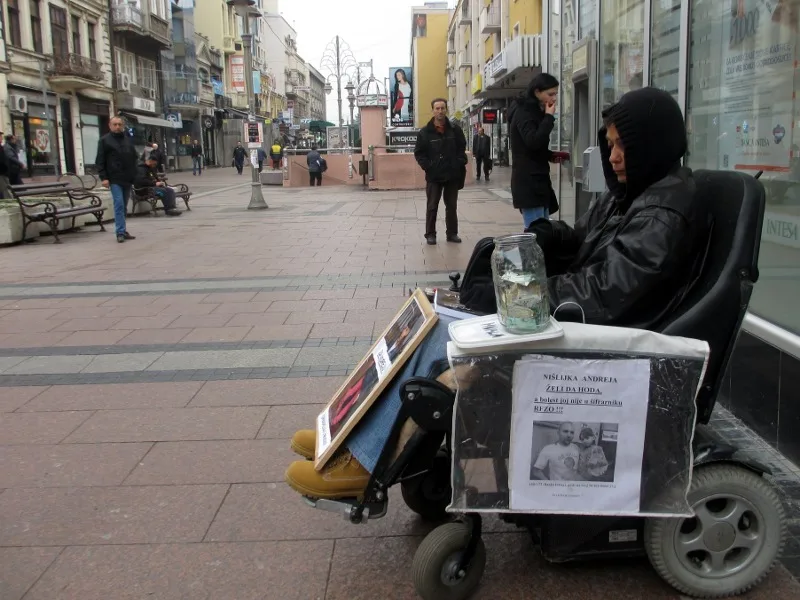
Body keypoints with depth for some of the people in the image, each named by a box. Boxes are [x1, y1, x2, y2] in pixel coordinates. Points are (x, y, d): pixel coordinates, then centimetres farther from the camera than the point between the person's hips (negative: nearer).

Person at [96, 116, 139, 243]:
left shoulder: (127, 139, 16)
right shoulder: (104, 140, 1)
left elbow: (134, 157, 20)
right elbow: (100, 161, -3)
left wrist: (134, 175, 11)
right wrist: (103, 177, -12)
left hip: (128, 178, 5)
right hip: (115, 179, -5)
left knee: (123, 206, 10)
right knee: (119, 204, -12)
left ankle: (122, 230, 16)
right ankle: (121, 232, -12)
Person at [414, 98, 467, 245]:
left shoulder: (455, 130, 5)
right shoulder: (425, 132, -2)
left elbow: (462, 149, 11)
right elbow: (419, 153, -1)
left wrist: (460, 164, -2)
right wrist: (428, 167, -11)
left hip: (452, 175, 2)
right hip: (434, 176, -2)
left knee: (451, 206, 10)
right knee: (432, 207, 3)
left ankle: (452, 233, 19)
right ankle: (430, 234, 10)